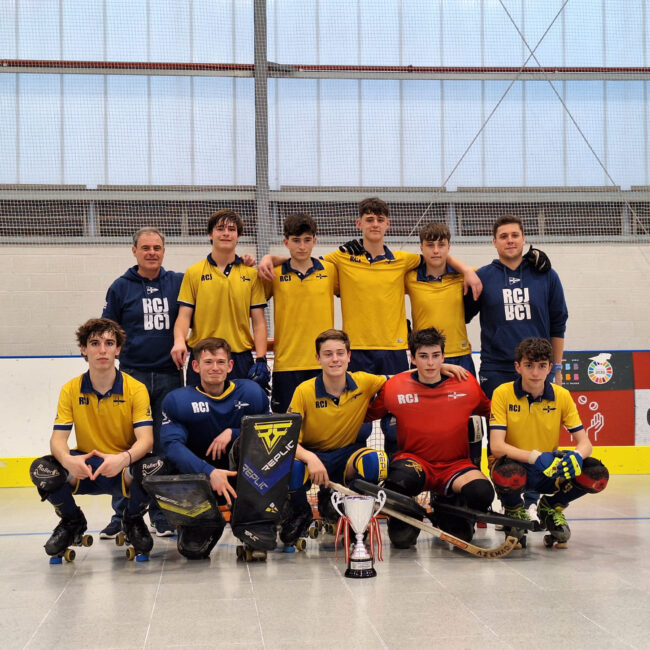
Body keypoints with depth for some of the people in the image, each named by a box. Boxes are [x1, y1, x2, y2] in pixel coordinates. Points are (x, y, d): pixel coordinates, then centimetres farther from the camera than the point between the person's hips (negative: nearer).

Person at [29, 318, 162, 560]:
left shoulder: (136, 389, -8)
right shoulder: (71, 390, -2)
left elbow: (145, 439, -18)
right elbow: (58, 438, -9)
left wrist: (124, 459, -42)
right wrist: (68, 460, -35)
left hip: (123, 468, -2)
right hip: (84, 469, 2)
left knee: (154, 467, -36)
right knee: (42, 469, -28)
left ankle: (133, 520, 1)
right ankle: (72, 522, 6)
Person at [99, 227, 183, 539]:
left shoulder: (178, 283, 6)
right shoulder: (120, 287, 5)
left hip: (169, 376, 1)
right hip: (131, 375, -1)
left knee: (166, 446, 5)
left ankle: (163, 514, 14)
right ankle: (122, 514, 8)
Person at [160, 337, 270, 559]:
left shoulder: (251, 393, -2)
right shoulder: (178, 400, -8)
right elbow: (172, 445, -21)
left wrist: (232, 433, -20)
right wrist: (208, 472, -36)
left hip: (240, 477, 2)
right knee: (193, 550, -23)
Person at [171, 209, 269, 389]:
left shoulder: (251, 274, 8)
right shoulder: (193, 273, 6)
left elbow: (258, 322, 6)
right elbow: (184, 315, 1)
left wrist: (261, 359, -4)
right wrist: (179, 340, -19)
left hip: (241, 359, 1)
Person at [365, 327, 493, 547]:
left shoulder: (467, 383, 0)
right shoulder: (395, 387, -3)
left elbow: (490, 412, 16)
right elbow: (367, 415, 11)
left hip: (455, 465, 2)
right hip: (413, 460, -2)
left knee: (482, 493, -31)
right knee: (400, 480, -39)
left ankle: (447, 511, 8)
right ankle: (403, 521, -1)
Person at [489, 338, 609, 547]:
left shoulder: (562, 396, -4)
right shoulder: (503, 394, -13)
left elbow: (584, 442, -4)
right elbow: (496, 446, -20)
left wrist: (576, 456, -29)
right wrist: (535, 457, -35)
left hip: (550, 471, 3)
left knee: (597, 475, -23)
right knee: (507, 474, -40)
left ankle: (552, 507, 9)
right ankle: (514, 511, 0)